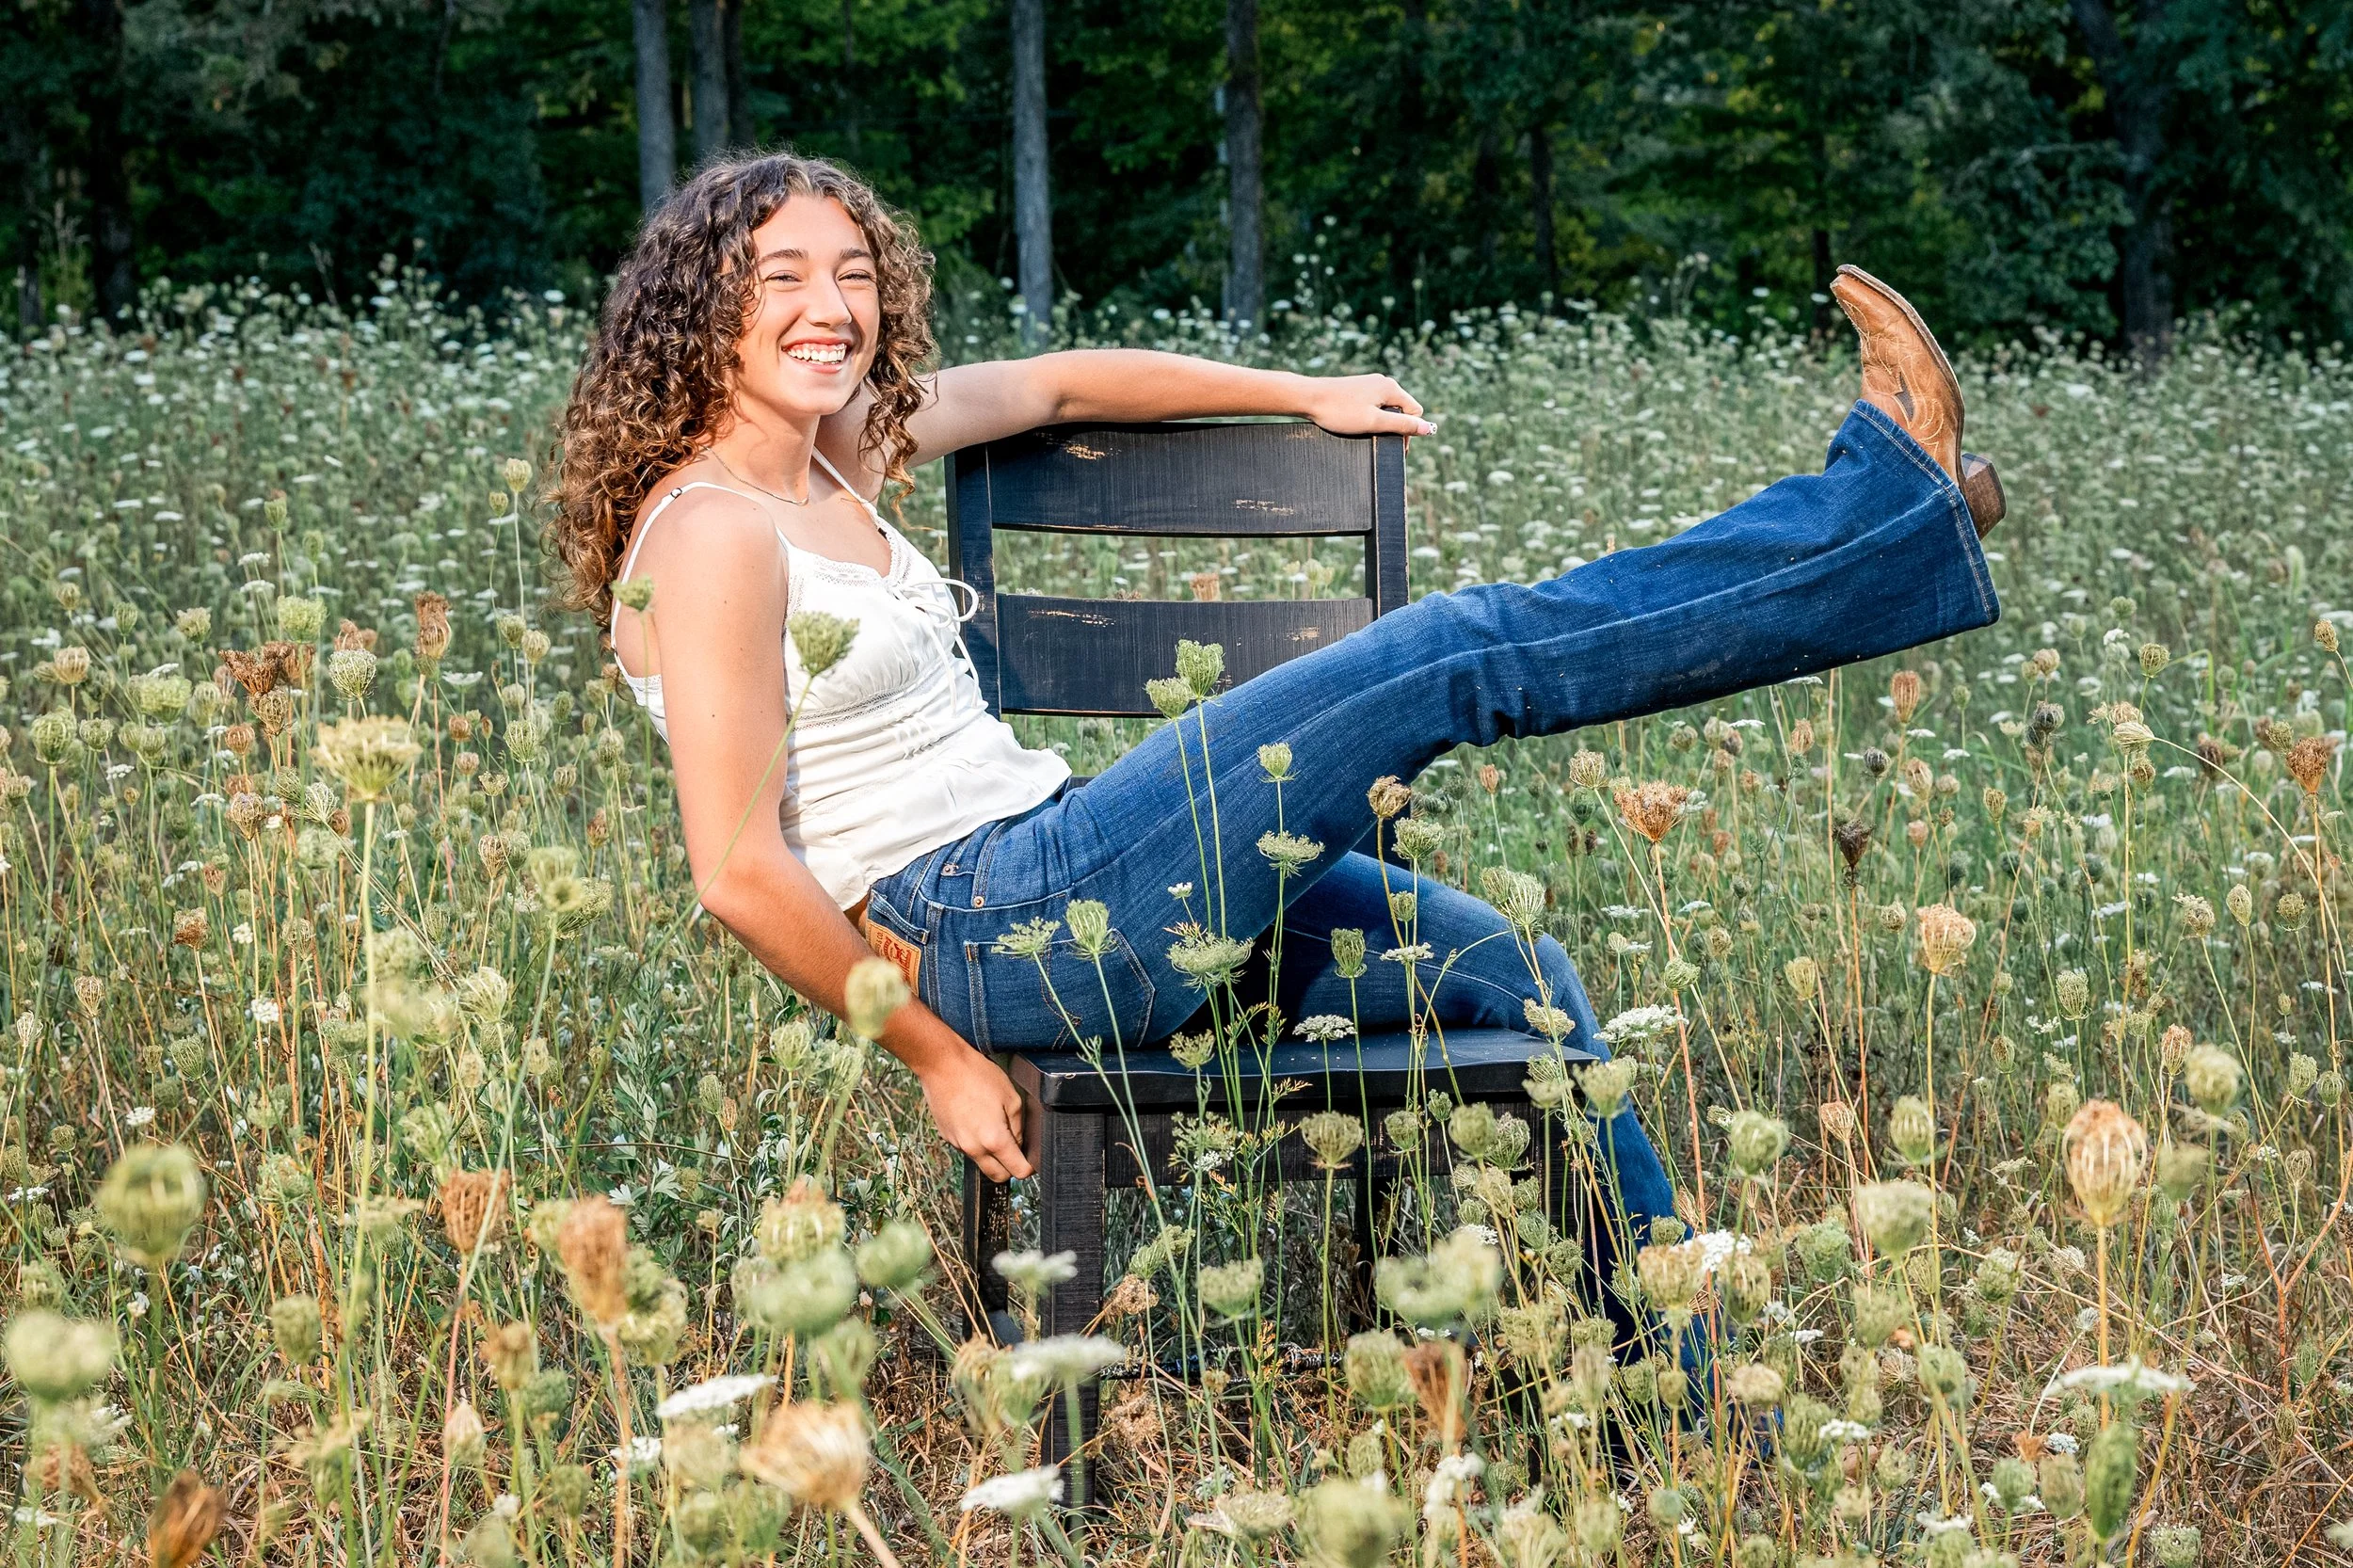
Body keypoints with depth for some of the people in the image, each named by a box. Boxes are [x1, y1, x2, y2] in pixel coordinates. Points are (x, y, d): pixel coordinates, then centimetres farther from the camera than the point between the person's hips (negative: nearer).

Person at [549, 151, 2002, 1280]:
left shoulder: (845, 439, 11)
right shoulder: (712, 531, -15)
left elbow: (1052, 384, 27)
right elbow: (742, 872, -19)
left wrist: (1303, 392, 30)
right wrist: (938, 1057, -13)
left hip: (1052, 874, 10)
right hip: (990, 933, -10)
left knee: (1502, 971, 7)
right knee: (1458, 654, -9)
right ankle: (1895, 509, 3)